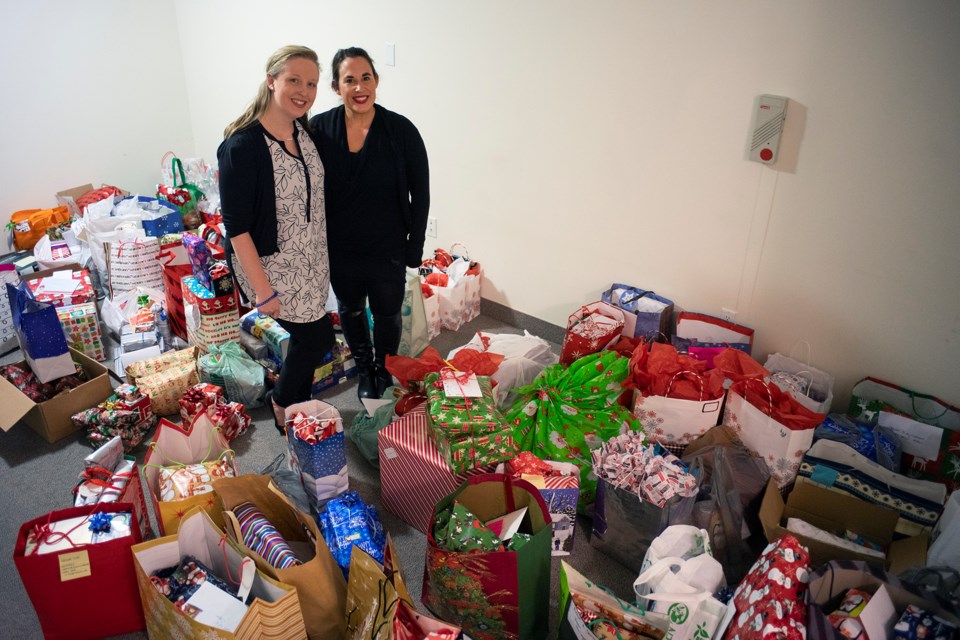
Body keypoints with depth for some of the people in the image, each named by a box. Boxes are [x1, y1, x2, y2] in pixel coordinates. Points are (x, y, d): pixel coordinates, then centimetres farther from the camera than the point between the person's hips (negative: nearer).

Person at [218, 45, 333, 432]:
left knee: (307, 338, 16)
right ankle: (282, 402, 29)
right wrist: (262, 290, -19)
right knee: (319, 336, 1)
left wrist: (323, 256, 12)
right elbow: (236, 226, -20)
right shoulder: (242, 145, -21)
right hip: (271, 266, -7)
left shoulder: (306, 132, 0)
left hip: (310, 264, 7)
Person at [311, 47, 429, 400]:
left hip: (387, 250, -2)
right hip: (339, 249, 2)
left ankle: (384, 370, 45)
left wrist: (414, 248, -8)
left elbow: (420, 194, -8)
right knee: (350, 310, 22)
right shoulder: (319, 129, -10)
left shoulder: (401, 131, -15)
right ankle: (364, 370, 48)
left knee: (387, 314, 16)